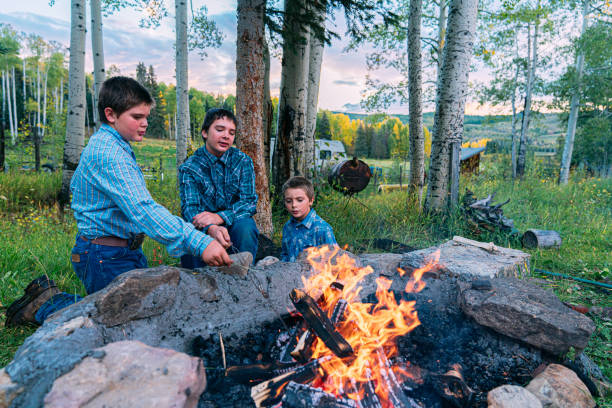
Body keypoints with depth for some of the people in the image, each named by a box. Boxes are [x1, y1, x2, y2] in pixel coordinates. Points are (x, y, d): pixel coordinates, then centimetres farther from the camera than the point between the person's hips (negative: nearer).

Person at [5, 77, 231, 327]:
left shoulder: (102, 144, 12)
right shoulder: (109, 152, -22)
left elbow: (76, 185, 25)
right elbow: (143, 210, -35)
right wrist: (200, 243, -42)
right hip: (106, 258, -10)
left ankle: (50, 295, 23)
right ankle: (47, 305, 9)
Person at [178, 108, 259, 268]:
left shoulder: (243, 161, 0)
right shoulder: (189, 167, -3)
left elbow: (249, 201, -9)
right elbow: (189, 208, -15)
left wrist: (219, 217, -28)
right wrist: (211, 229, -38)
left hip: (235, 223, 1)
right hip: (204, 229, 0)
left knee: (245, 227, -33)